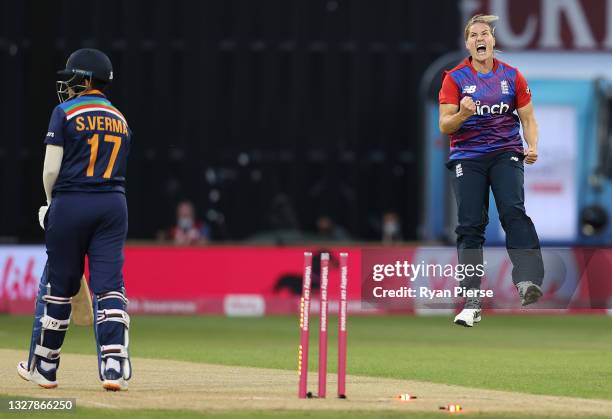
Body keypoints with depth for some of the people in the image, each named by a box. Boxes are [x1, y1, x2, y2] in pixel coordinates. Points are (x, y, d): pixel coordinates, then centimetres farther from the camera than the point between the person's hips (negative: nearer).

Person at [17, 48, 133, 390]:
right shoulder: (120, 119, 14)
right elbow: (115, 171, 13)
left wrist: (51, 203, 10)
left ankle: (44, 367, 16)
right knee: (109, 284, -3)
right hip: (113, 205, 4)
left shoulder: (65, 113, -3)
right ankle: (114, 366, -17)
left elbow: (51, 169, -8)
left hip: (71, 204, -4)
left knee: (58, 285, 6)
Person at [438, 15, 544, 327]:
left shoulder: (511, 76, 7)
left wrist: (532, 147, -7)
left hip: (505, 153, 0)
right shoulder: (455, 78, 3)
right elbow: (444, 126, -1)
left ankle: (528, 281, -35)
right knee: (470, 225, -5)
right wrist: (462, 114, -22)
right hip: (467, 157, 0)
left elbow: (528, 118, 12)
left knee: (513, 211, -22)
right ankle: (471, 304, -2)